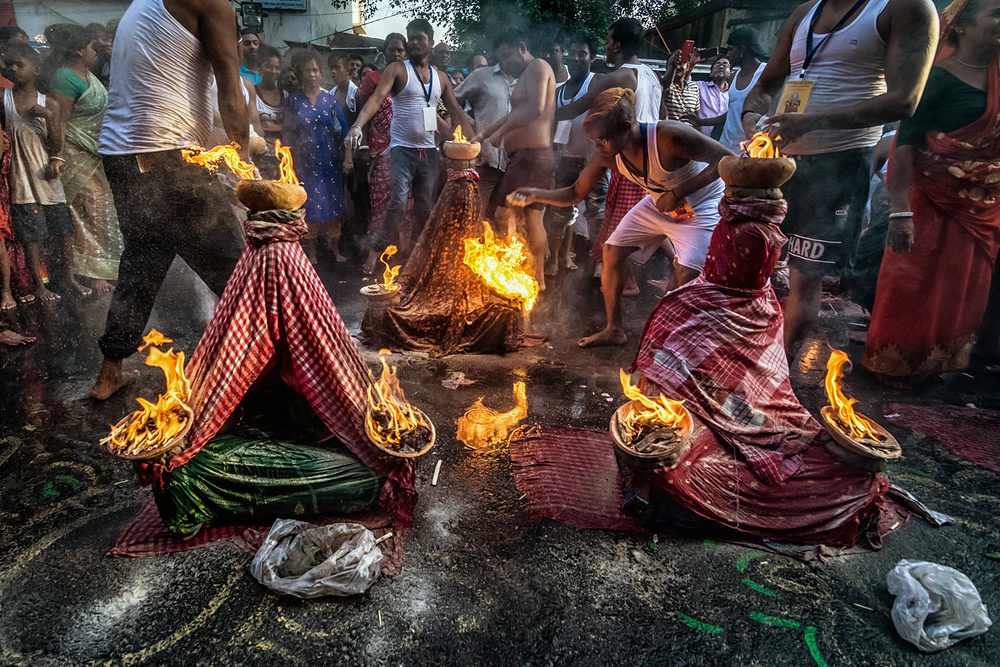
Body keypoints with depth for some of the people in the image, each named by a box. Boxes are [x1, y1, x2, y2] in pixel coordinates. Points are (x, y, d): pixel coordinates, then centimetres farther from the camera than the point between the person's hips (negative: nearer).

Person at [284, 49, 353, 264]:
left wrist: (348, 157, -5)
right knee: (310, 205, 0)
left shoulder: (330, 99, 6)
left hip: (330, 161, 1)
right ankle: (311, 252, 9)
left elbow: (344, 129, 4)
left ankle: (336, 249, 11)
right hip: (305, 162, -1)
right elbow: (287, 135, 5)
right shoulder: (293, 101, 4)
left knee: (333, 203, 2)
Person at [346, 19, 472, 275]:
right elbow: (377, 98, -14)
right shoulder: (397, 70, 0)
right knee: (399, 203, -17)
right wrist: (358, 125, -31)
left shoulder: (440, 78, 14)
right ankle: (375, 250, -3)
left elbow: (456, 112, 16)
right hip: (402, 148, -4)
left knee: (424, 208, 6)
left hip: (429, 150, 5)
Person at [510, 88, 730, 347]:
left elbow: (728, 160, -31)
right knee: (612, 253, 0)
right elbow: (575, 194, -6)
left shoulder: (668, 136, -36)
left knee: (685, 280, -19)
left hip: (699, 207, -6)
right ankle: (614, 330, 15)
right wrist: (536, 194, -23)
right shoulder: (608, 156, -16)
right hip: (656, 204, 6)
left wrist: (678, 193, -36)